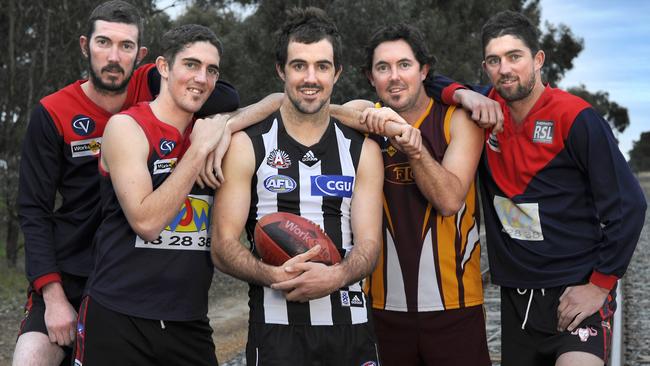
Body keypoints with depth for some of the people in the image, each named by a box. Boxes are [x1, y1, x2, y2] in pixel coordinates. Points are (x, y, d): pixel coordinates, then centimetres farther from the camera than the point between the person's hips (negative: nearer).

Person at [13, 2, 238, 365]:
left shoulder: (152, 87, -3)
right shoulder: (53, 114, -6)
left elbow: (228, 97, -12)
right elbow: (34, 210, -7)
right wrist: (54, 296, -14)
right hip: (69, 276, -1)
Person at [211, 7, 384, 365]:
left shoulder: (363, 150, 6)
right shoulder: (246, 145, -1)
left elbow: (368, 245, 0)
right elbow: (223, 246, -5)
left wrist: (336, 276, -21)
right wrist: (274, 275, -23)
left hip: (350, 326, 3)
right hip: (276, 328, -2)